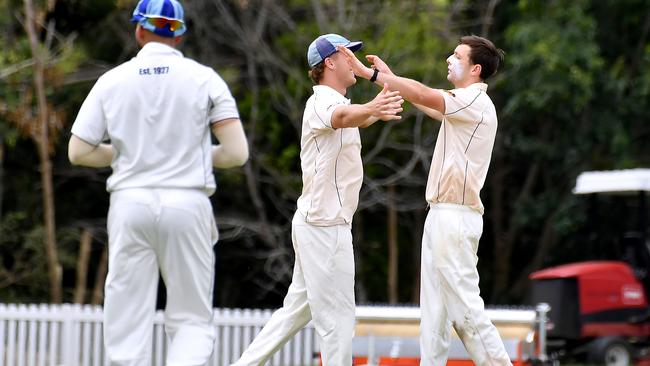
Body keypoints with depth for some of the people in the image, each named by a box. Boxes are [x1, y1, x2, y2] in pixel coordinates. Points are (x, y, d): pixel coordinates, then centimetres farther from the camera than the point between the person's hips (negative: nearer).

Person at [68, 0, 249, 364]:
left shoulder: (112, 80, 5)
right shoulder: (204, 78, 1)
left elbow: (78, 152, 5)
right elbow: (237, 153, -5)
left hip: (129, 203, 1)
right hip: (187, 204, -1)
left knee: (127, 321, 6)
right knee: (193, 320, 5)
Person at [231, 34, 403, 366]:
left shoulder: (335, 101, 16)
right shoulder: (322, 102, -16)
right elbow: (341, 116, -40)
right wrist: (372, 110, -61)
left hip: (314, 223, 11)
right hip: (326, 226, -11)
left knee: (298, 310, 16)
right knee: (338, 318, -8)